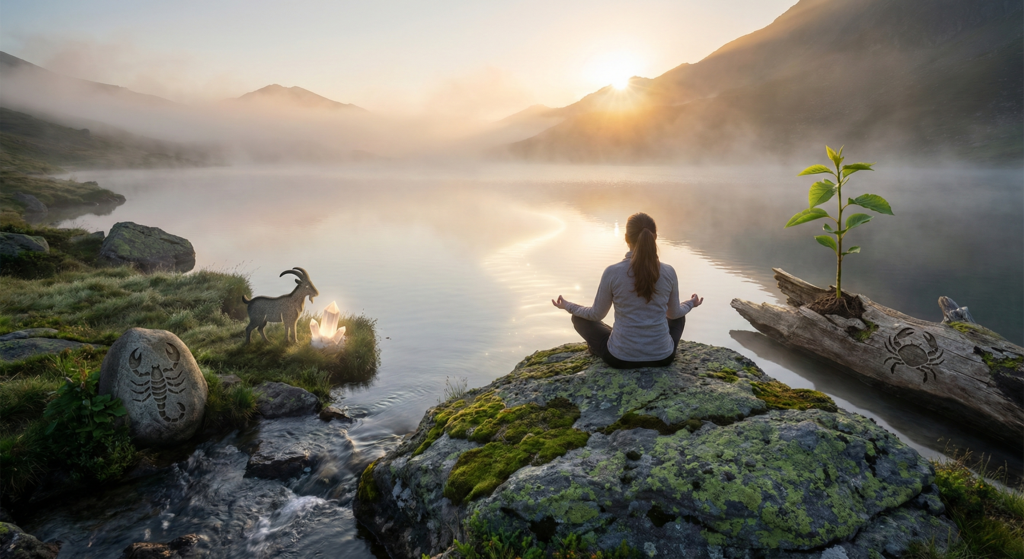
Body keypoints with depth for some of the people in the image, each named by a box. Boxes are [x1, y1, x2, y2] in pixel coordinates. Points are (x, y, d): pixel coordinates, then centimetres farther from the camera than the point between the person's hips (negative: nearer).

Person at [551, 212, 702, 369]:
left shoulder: (612, 272, -15)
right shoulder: (668, 272, -9)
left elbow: (597, 314, -1)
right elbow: (674, 313, 8)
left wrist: (568, 306, 18)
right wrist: (690, 304, 32)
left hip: (621, 358, -3)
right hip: (662, 357, 3)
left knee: (579, 317, 21)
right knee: (679, 316, 34)